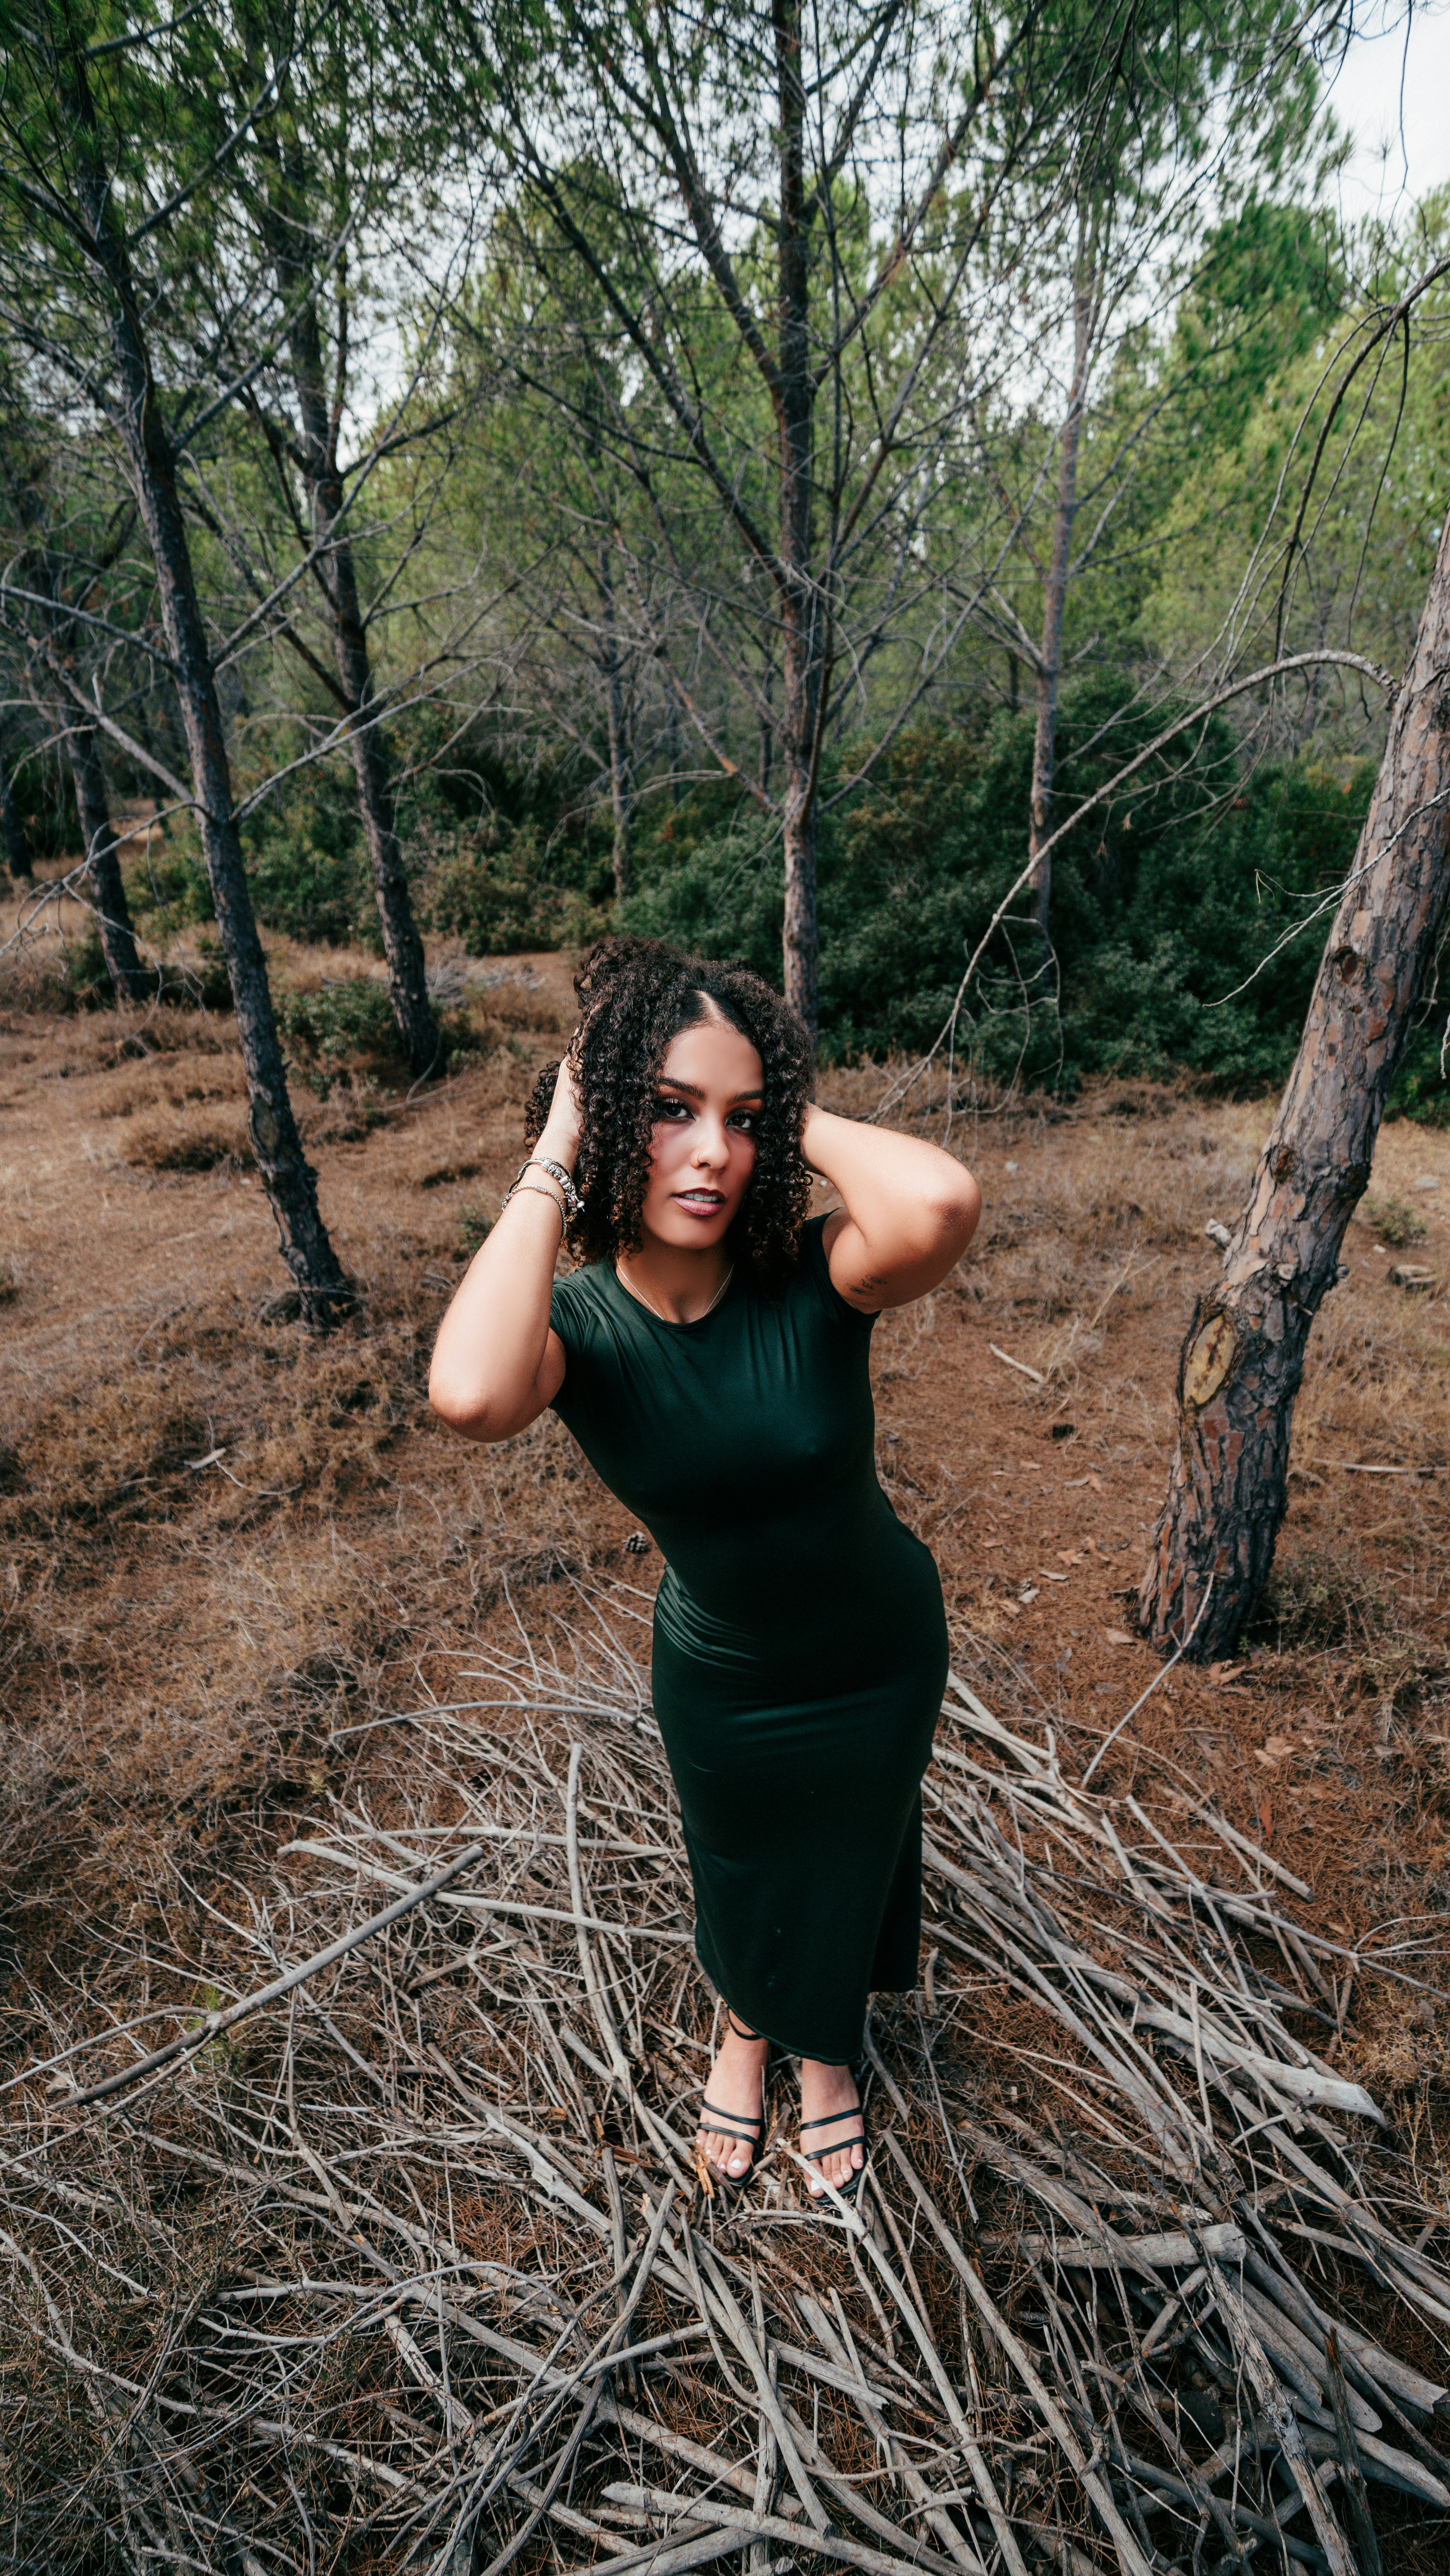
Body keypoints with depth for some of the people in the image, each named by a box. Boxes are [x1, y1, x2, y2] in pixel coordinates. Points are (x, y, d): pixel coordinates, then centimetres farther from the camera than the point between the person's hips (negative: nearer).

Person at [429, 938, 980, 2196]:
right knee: (740, 1877, 29)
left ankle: (828, 2050, 63)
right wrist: (552, 1164, -37)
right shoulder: (573, 1325, -24)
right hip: (720, 1680, 1)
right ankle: (746, 2025, 67)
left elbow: (942, 1205, -53)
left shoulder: (811, 1277, -29)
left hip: (881, 1656, 0)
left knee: (853, 1866, 27)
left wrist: (796, 1118, -34)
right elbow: (471, 1395, -49)